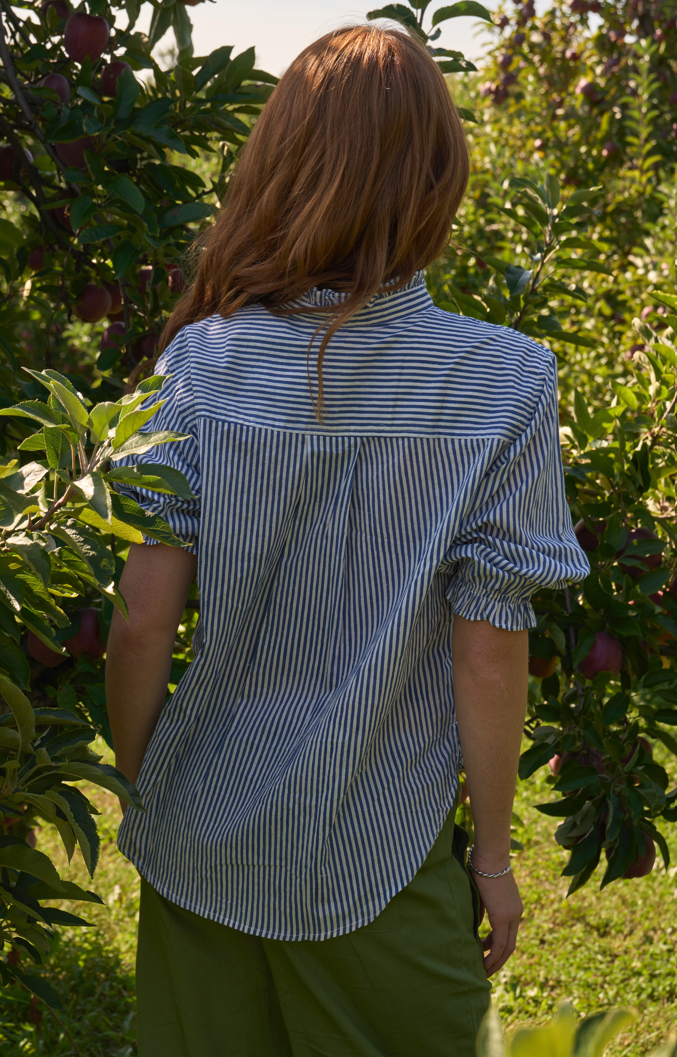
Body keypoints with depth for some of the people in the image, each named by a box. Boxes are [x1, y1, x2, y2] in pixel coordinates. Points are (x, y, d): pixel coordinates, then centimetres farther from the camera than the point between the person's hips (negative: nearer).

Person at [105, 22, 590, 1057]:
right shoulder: (504, 386, -16)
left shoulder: (199, 361, -12)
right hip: (379, 865, -1)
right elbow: (488, 658, -13)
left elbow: (142, 622, -11)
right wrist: (494, 850, 1)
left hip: (200, 844, 2)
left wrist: (133, 787, 6)